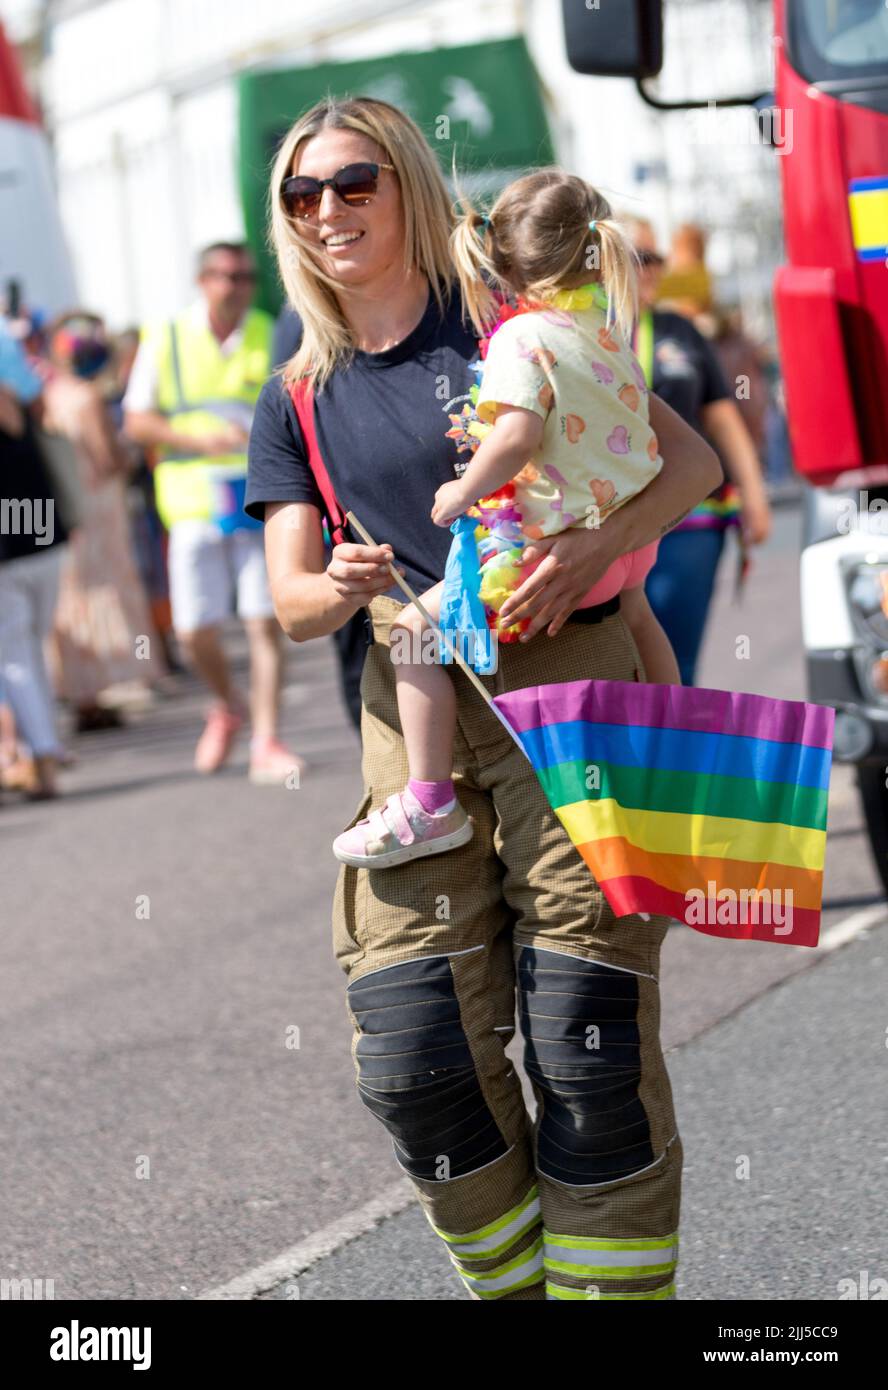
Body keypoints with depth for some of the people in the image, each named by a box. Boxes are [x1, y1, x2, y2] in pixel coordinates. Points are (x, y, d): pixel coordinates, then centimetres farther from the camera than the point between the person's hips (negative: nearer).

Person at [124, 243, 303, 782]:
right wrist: (200, 439, -12)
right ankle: (228, 707, 29)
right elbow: (137, 422, 4)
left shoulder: (271, 336, 5)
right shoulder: (166, 339, 5)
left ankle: (267, 742, -2)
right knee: (195, 632, 0)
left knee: (266, 621, -7)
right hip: (195, 500, 1)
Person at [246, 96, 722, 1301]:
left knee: (588, 1044, -8)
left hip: (568, 681, -3)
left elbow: (691, 459, -1)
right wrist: (337, 591, -18)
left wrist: (591, 549, -20)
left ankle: (608, 1286, 4)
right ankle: (516, 1282, 15)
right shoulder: (299, 404, 12)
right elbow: (289, 599, 6)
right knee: (413, 1058, -5)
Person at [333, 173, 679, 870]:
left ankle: (431, 805, -7)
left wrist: (463, 492, -18)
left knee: (416, 630, -5)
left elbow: (518, 435, -31)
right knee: (634, 608, 41)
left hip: (555, 546, -8)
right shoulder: (609, 319, 5)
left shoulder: (522, 338, -19)